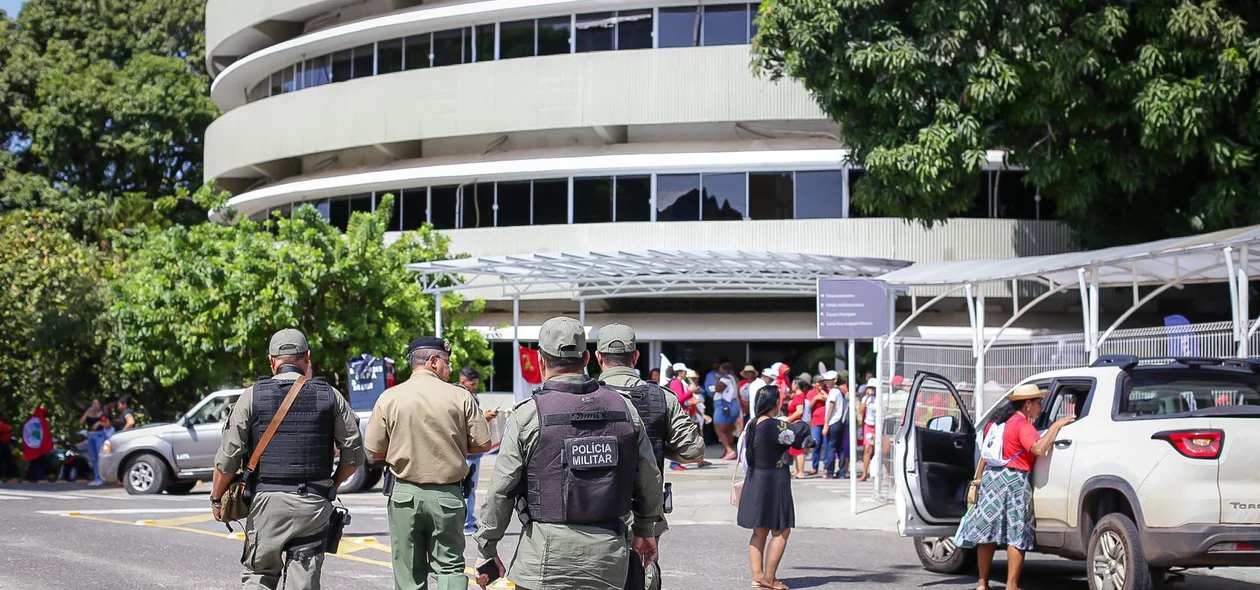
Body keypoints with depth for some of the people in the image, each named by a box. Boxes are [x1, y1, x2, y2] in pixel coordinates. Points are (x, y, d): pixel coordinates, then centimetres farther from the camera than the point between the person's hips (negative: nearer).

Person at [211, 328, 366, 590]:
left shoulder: (252, 396, -1)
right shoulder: (331, 397, 3)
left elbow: (228, 455, -3)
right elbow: (354, 454, 5)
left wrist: (217, 498, 11)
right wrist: (333, 485, 22)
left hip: (267, 500, -1)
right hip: (314, 504, 1)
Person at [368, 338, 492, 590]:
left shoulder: (389, 398, -3)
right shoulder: (460, 397, -5)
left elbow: (374, 452, 0)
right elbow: (482, 445, -1)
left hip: (404, 493, 1)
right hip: (448, 495, -1)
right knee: (450, 567, 8)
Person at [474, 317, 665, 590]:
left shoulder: (529, 414, -7)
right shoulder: (624, 408, 4)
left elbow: (501, 491, -5)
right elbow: (650, 479, 11)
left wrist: (486, 550, 6)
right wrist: (645, 530, 26)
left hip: (546, 555, -3)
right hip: (607, 554, 4)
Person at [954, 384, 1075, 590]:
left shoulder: (996, 422, 14)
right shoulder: (1022, 425, -12)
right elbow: (1039, 449, -27)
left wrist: (979, 479, 23)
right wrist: (1056, 426, -20)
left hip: (991, 477, 8)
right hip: (1014, 481, -8)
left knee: (987, 531, 11)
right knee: (1016, 536, 0)